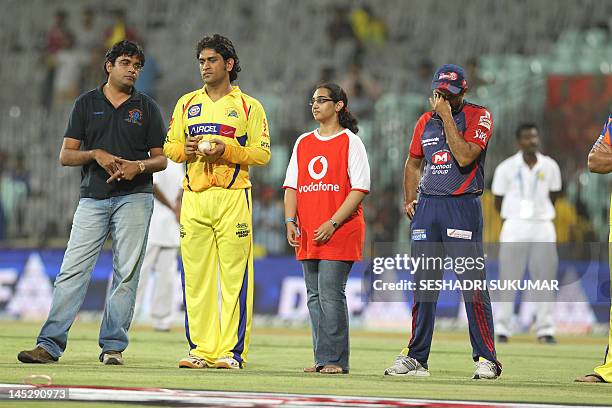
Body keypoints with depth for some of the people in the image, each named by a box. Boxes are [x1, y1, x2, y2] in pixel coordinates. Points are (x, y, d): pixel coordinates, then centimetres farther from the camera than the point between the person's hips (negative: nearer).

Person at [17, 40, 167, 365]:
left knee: (126, 273, -3)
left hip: (134, 196, 0)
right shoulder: (86, 104, 10)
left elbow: (161, 159, 9)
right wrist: (96, 154, -12)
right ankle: (49, 344, -10)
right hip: (93, 199, 0)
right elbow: (65, 155, 6)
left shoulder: (147, 108, 10)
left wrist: (138, 166, -12)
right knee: (73, 270, -7)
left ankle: (113, 346, 2)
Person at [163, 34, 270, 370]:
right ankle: (201, 349, 5)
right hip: (194, 197, 4)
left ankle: (232, 351, -6)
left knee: (234, 276, -7)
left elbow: (262, 153, 1)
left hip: (233, 196, -4)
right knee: (196, 276, 1)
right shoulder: (187, 103, 17)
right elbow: (169, 146, 19)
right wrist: (185, 149, -3)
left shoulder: (249, 106, 7)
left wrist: (227, 150, -13)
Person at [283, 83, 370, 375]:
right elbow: (292, 186, 16)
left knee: (330, 294, -12)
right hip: (308, 235, 6)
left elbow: (359, 189, -7)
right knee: (314, 296, 6)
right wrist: (290, 222, 1)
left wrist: (333, 224, -15)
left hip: (339, 233, -6)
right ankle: (322, 359, 9)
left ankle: (335, 359, -9)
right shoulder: (303, 142, 16)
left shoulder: (350, 141, -1)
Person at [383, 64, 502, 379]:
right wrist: (409, 200, 14)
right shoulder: (426, 121, 15)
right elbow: (413, 162, 27)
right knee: (422, 284, 7)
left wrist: (446, 116, -13)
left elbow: (465, 156, -17)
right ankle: (416, 358, 13)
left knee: (472, 284, -10)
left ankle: (486, 358, -6)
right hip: (427, 207, 5)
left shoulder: (478, 116, -2)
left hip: (463, 205, -5)